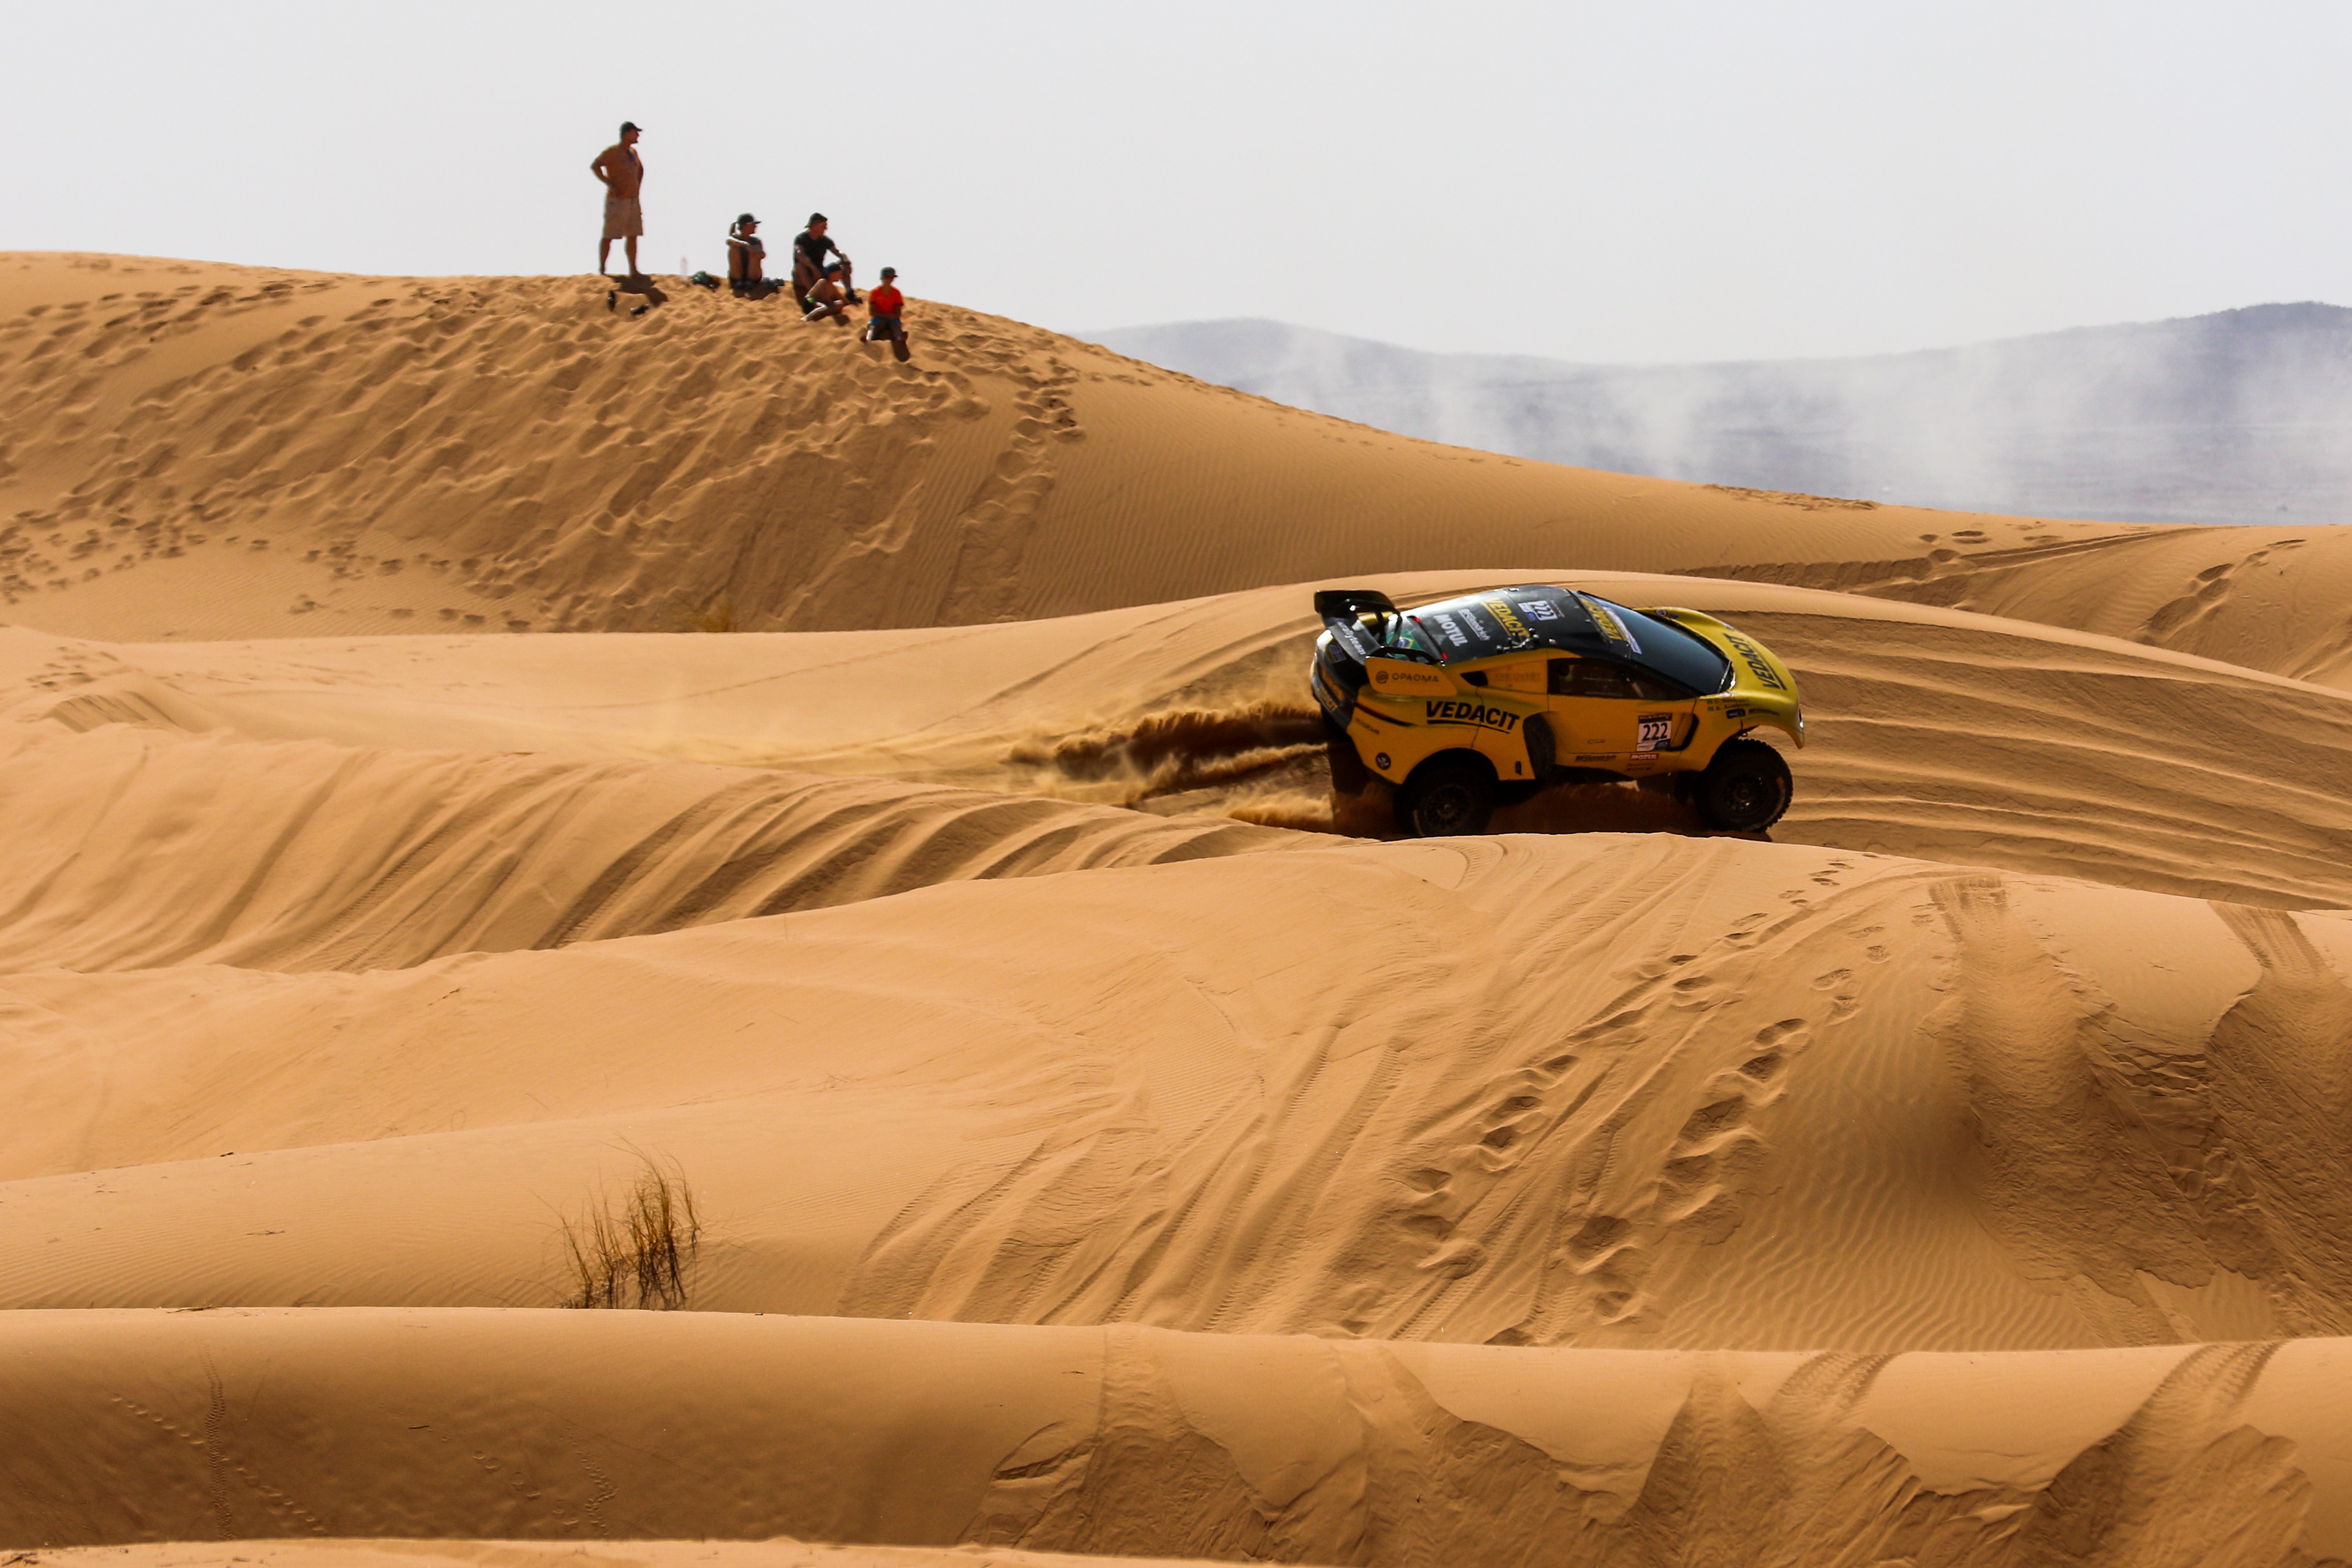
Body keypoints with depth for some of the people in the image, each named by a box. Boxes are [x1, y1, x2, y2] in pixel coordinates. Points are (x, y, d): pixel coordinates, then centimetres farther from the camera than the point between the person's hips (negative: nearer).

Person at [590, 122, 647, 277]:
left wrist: (638, 186, 19)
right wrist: (609, 184, -23)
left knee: (632, 236, 9)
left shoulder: (633, 152, 15)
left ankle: (633, 271, 15)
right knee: (609, 236, -5)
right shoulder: (612, 152, -10)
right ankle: (601, 270, -1)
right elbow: (594, 166, -21)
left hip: (633, 200, 8)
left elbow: (640, 168, 34)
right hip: (617, 200, -8)